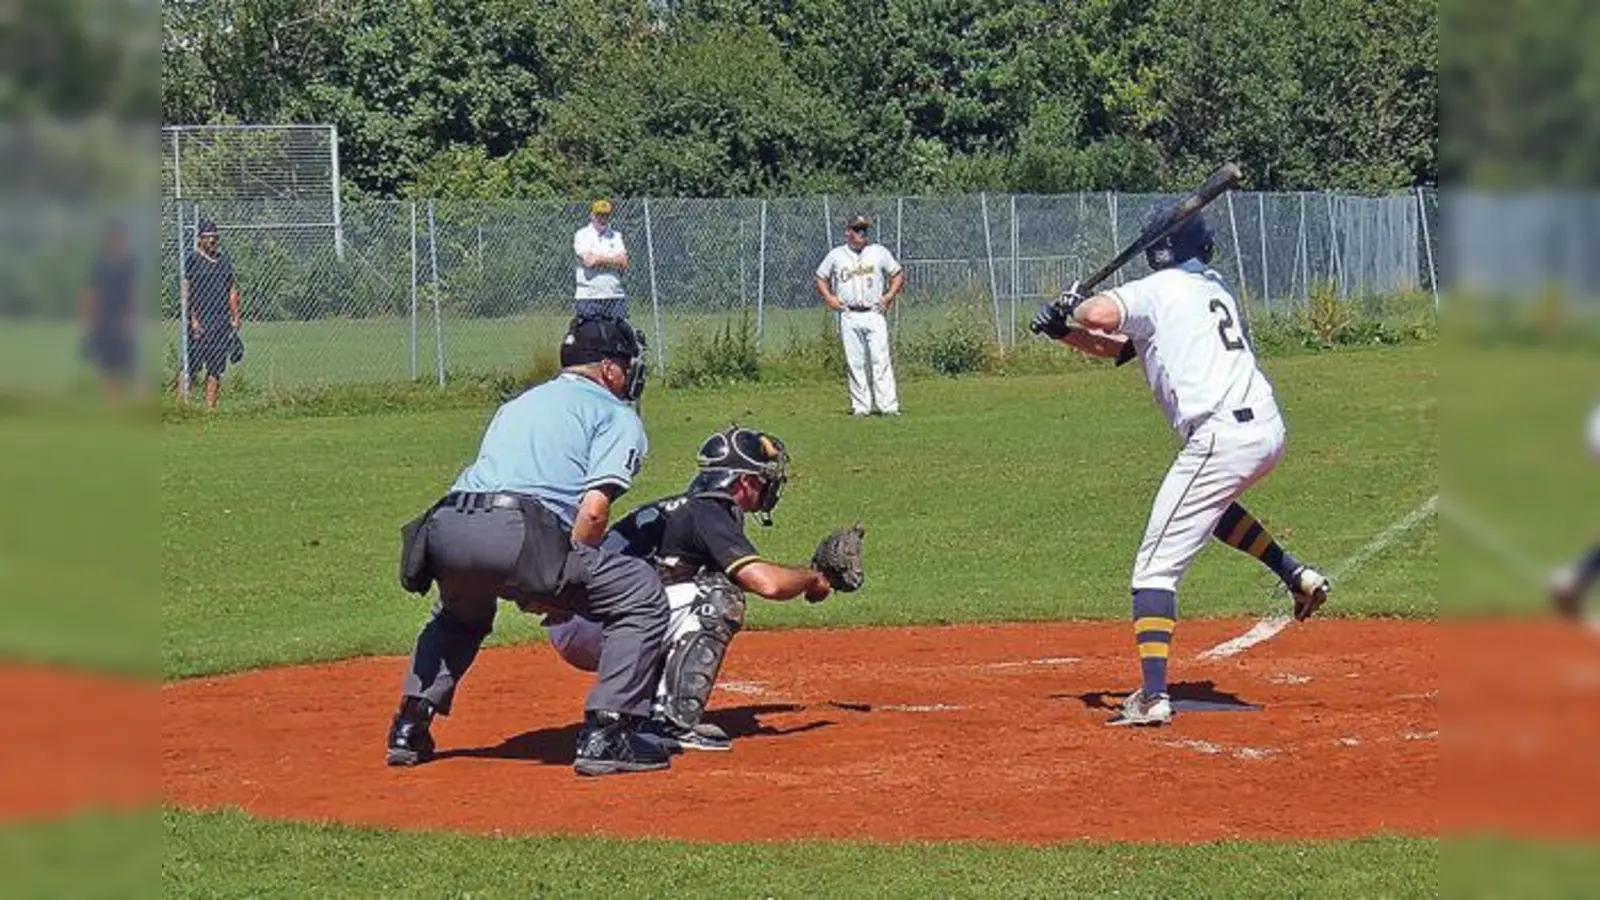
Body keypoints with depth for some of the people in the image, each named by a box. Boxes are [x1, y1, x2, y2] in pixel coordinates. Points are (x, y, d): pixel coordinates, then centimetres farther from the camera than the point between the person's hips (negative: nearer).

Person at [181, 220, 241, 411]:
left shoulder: (224, 261, 16)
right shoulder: (192, 261, -1)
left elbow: (232, 291, 19)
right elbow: (184, 292, -6)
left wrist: (235, 317, 10)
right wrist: (193, 319, -14)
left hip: (222, 322, 5)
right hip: (200, 322, -5)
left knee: (216, 369, 4)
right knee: (192, 366, -8)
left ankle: (210, 408, 7)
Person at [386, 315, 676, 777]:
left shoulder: (517, 404, 35)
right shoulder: (616, 415, 14)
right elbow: (594, 509, -2)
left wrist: (531, 587, 28)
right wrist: (567, 583, 9)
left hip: (444, 530, 7)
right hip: (517, 535, -7)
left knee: (461, 613, 39)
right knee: (641, 594, 6)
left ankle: (409, 729, 29)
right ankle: (604, 735, -3)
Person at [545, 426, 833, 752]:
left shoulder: (679, 507, 21)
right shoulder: (708, 514, -8)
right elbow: (767, 583, -19)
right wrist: (813, 578, 1)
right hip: (591, 625, -10)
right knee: (719, 597, -12)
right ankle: (673, 721, -18)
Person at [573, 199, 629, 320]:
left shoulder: (616, 236, 13)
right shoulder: (582, 235, 2)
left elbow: (623, 263, 0)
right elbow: (588, 260, -14)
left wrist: (601, 259, -7)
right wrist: (612, 259, -4)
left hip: (614, 296, 3)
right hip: (588, 297, -3)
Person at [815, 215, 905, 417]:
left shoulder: (880, 252, 8)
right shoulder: (836, 255, 9)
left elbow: (898, 274, 15)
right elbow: (821, 278, 19)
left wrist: (890, 295, 0)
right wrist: (829, 297, 3)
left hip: (874, 315, -1)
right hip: (849, 316, 1)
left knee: (881, 360, -8)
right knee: (855, 363, 0)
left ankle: (889, 406, -11)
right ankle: (860, 406, 5)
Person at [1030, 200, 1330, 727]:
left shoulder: (1160, 289, 2)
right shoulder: (1214, 289, 24)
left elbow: (1102, 315, -16)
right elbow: (1123, 347, 25)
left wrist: (1071, 310, 6)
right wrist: (1063, 333, 15)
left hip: (1221, 438, -8)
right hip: (1270, 430, 8)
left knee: (1156, 567, -6)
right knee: (1209, 503, 40)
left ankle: (1153, 695, -18)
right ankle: (1296, 575, 30)